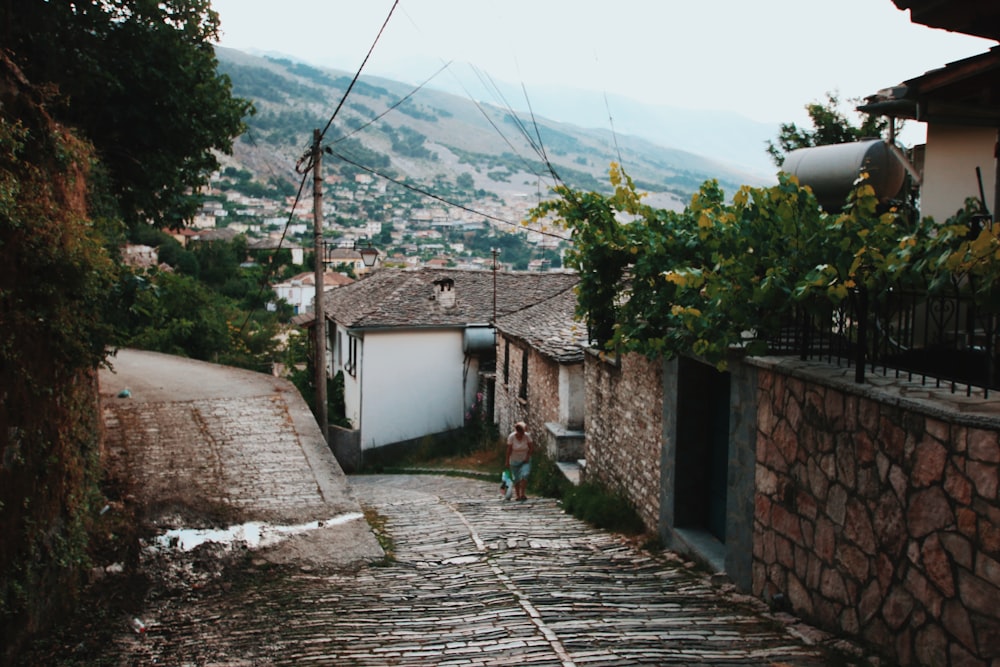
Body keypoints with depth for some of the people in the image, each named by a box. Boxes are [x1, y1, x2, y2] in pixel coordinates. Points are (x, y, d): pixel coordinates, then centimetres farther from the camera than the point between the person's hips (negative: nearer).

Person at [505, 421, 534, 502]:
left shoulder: (527, 436, -13)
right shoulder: (511, 437, -15)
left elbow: (531, 448, -4)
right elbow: (509, 450, -10)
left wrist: (527, 457, -10)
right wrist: (507, 461, -8)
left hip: (525, 461, 0)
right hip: (514, 461, 0)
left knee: (524, 475, -21)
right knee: (516, 479, 4)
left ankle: (522, 494, -16)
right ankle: (517, 495, 19)